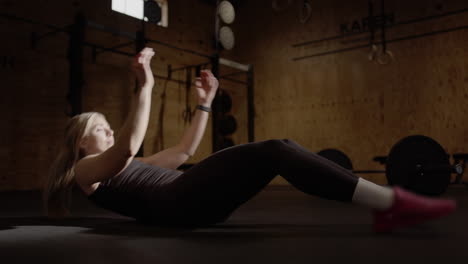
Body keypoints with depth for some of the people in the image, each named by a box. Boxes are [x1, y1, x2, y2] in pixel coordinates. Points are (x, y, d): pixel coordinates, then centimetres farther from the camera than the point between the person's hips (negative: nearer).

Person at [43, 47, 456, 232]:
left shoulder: (124, 167, 34)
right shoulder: (87, 170, 12)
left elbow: (183, 152, 30)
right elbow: (129, 146, -13)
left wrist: (205, 103, 26)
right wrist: (145, 86, -18)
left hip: (188, 200, 8)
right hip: (174, 204, -8)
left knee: (280, 149, -10)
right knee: (272, 152, -23)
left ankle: (388, 207, -19)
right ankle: (391, 199, -27)